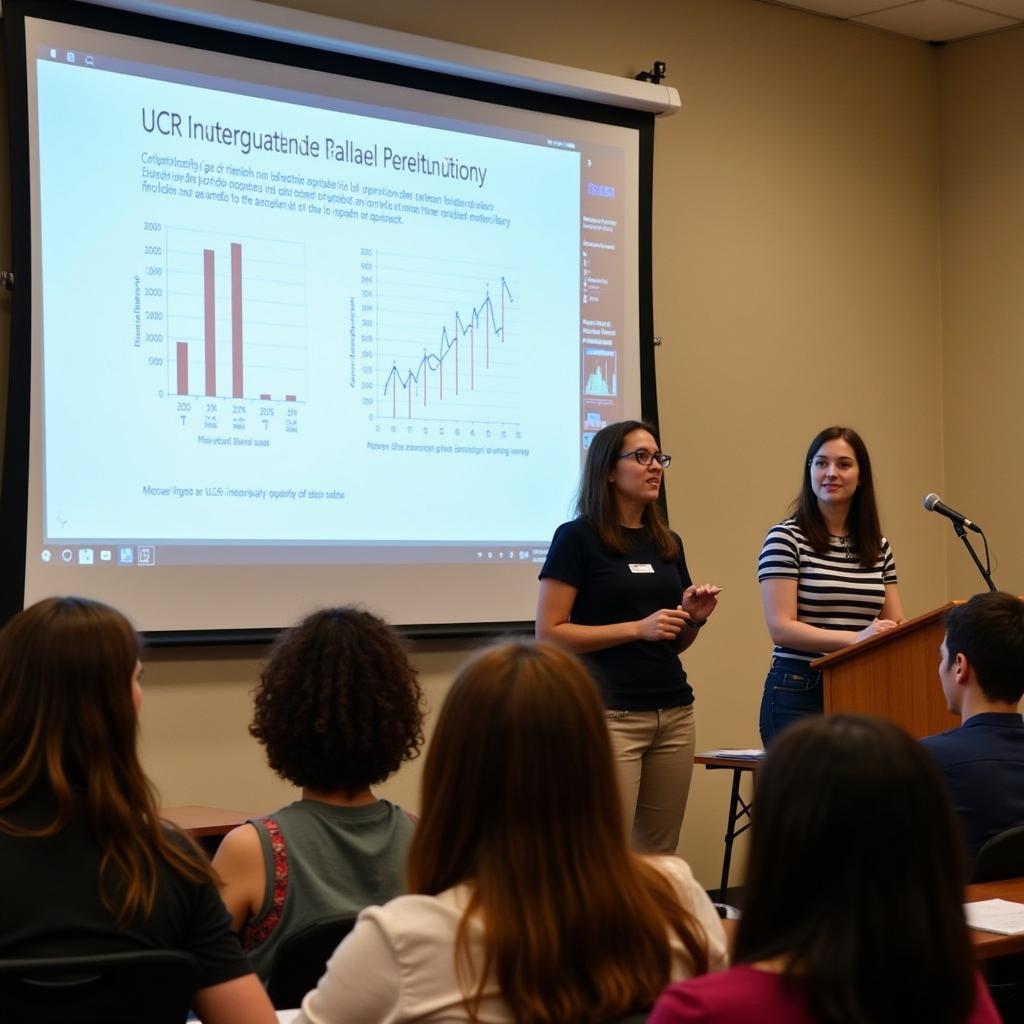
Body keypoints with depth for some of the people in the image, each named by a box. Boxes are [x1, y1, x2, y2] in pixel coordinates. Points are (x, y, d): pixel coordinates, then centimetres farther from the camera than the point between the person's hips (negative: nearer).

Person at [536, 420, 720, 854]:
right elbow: (549, 634, -9)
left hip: (674, 712, 6)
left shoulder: (668, 544, 15)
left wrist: (694, 618, 1)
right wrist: (638, 628, -16)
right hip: (610, 714, -6)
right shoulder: (577, 537, -3)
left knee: (659, 855, 7)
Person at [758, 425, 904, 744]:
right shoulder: (786, 538, -5)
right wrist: (855, 638, -25)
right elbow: (781, 627, -13)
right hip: (799, 694, -5)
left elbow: (894, 624, 12)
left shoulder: (878, 547, 12)